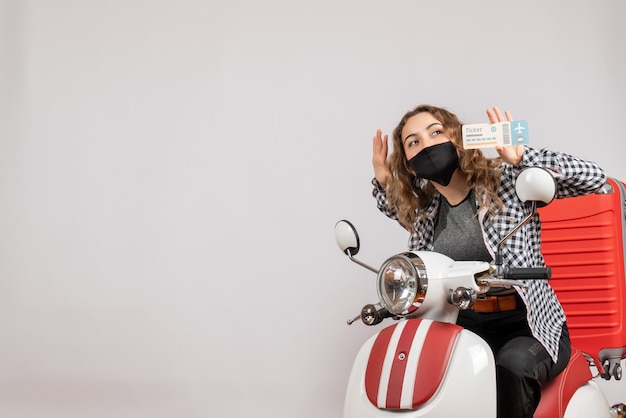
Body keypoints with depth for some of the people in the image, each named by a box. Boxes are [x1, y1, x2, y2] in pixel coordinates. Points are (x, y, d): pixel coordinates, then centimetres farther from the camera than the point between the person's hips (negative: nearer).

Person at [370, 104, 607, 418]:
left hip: (529, 325, -4)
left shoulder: (506, 180, -8)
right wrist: (383, 183, 11)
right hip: (464, 325, 4)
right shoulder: (424, 207, 7)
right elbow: (399, 210, 33)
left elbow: (593, 177, -13)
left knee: (510, 368, -36)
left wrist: (521, 157, -21)